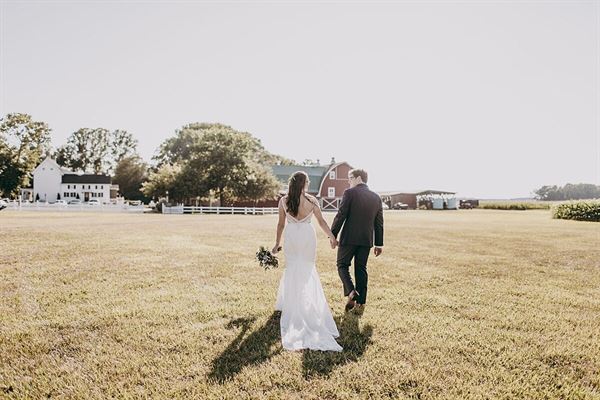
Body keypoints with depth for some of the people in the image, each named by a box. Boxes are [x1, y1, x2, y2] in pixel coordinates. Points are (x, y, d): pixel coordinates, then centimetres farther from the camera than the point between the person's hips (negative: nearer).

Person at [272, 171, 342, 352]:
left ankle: (291, 302, 20)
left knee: (292, 268, 16)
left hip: (291, 237, 1)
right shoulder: (311, 200, -8)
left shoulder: (283, 200, -5)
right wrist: (332, 237, 11)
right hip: (307, 236, -1)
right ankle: (307, 302, 24)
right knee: (307, 269, 16)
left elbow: (281, 224, 0)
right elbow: (321, 222, -2)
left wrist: (277, 243, 12)